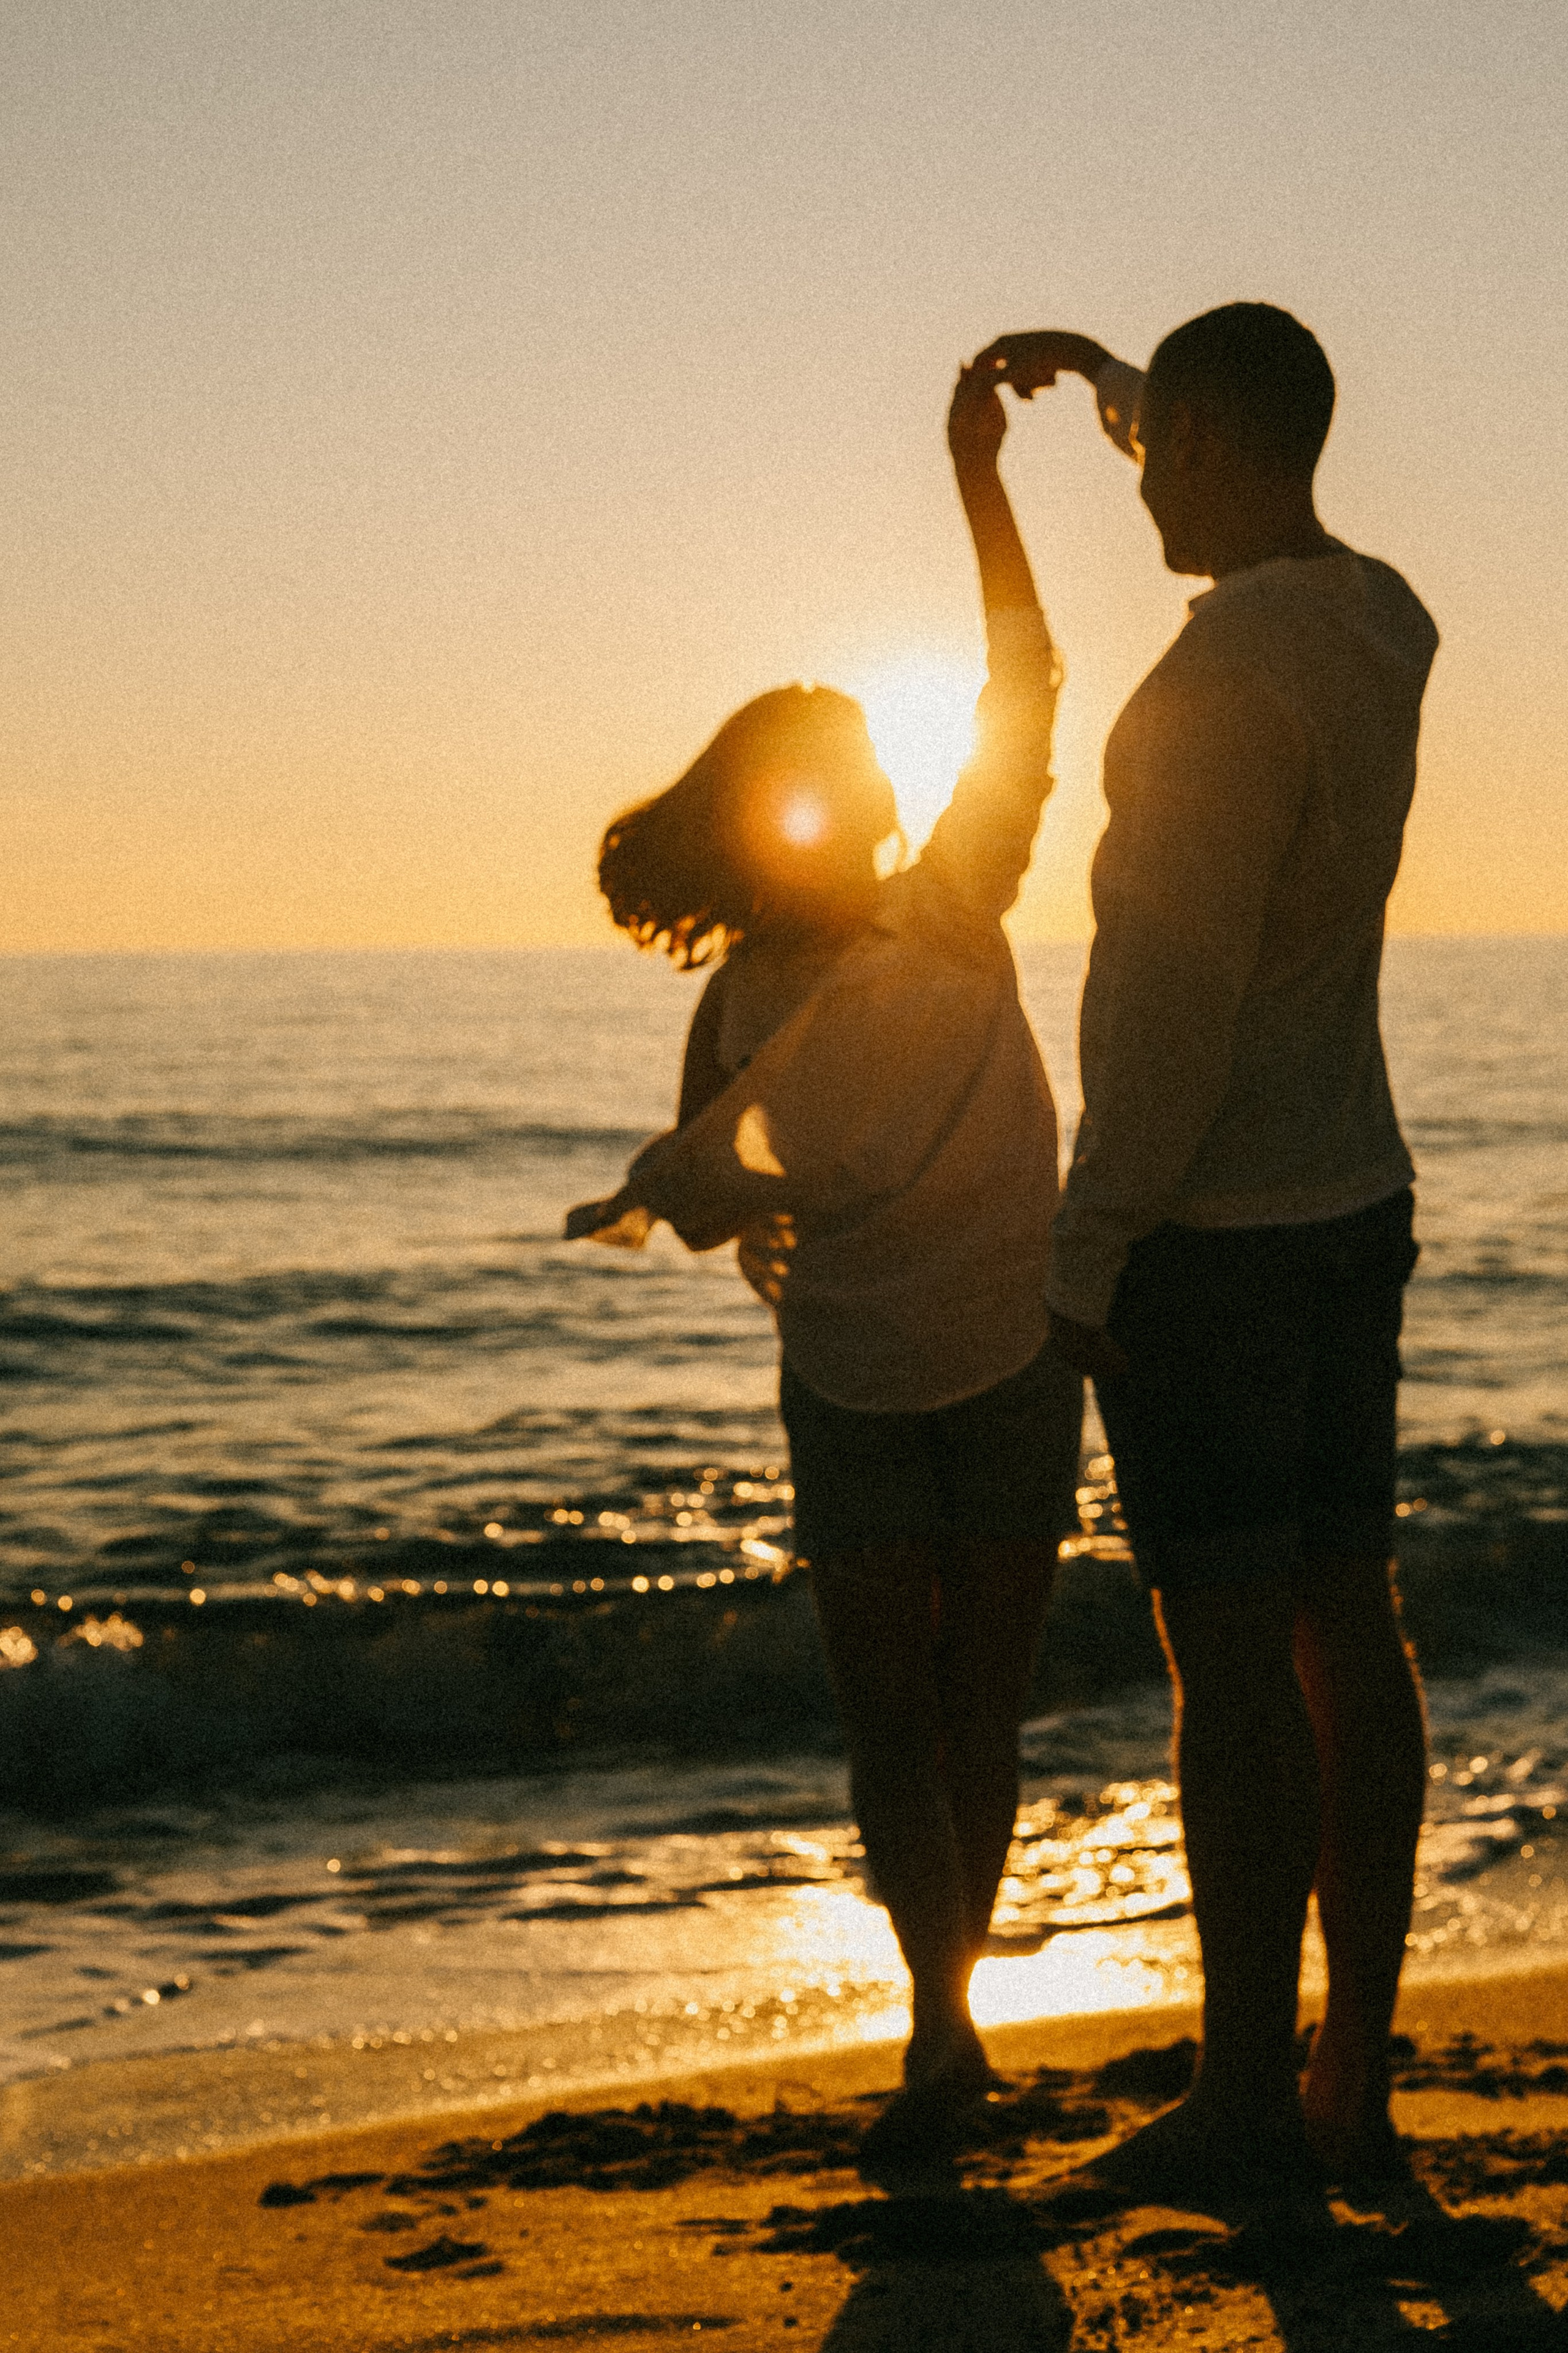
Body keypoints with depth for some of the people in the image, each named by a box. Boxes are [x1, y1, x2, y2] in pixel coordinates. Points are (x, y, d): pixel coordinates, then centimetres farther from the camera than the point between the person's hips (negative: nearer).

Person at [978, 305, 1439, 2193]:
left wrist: (1088, 1247, -16)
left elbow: (1180, 995, -23)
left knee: (1232, 1650, -4)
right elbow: (1269, 494, 33)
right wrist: (1099, 376, 42)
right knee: (1345, 1627, 10)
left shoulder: (1229, 671, -20)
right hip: (1354, 1199, 9)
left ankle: (1247, 2100, 2)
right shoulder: (1384, 624, 8)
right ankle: (1354, 2082, 17)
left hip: (1210, 1225, -9)